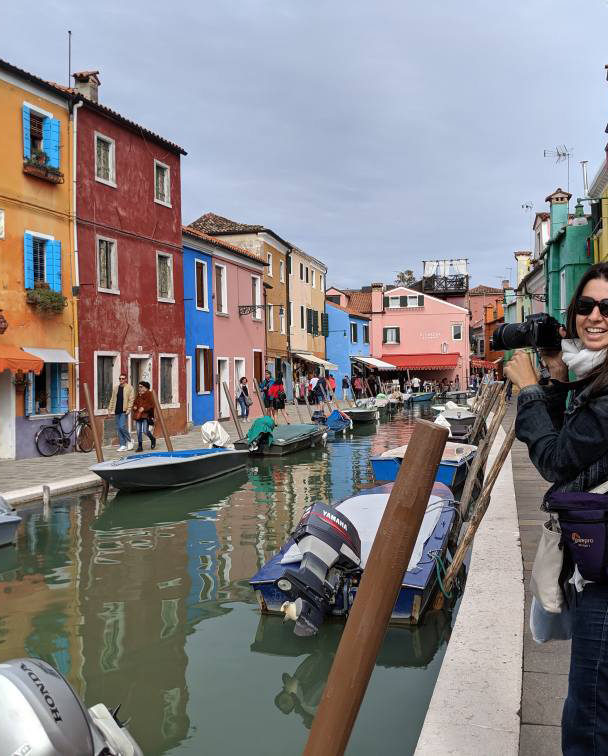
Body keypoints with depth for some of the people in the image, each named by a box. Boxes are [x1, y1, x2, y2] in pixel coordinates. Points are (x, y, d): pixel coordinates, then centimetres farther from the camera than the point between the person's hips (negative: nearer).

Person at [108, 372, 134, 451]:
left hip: (124, 411, -6)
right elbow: (112, 399, 18)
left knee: (122, 426, -15)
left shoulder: (129, 388, -1)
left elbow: (131, 400, -6)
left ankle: (129, 441, 5)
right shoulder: (115, 388, 15)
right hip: (117, 411, 6)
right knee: (118, 428, 5)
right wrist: (110, 410, 12)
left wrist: (128, 410, -14)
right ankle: (123, 445, 11)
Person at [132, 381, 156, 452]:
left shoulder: (149, 394, -3)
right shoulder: (138, 395, 18)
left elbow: (151, 404, -11)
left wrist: (144, 408, -21)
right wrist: (134, 407, 5)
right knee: (139, 432, 4)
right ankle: (140, 446, 10)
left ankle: (153, 439, 17)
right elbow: (134, 403, 28)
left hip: (146, 415, -7)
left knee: (145, 431, -13)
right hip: (137, 416, 7)